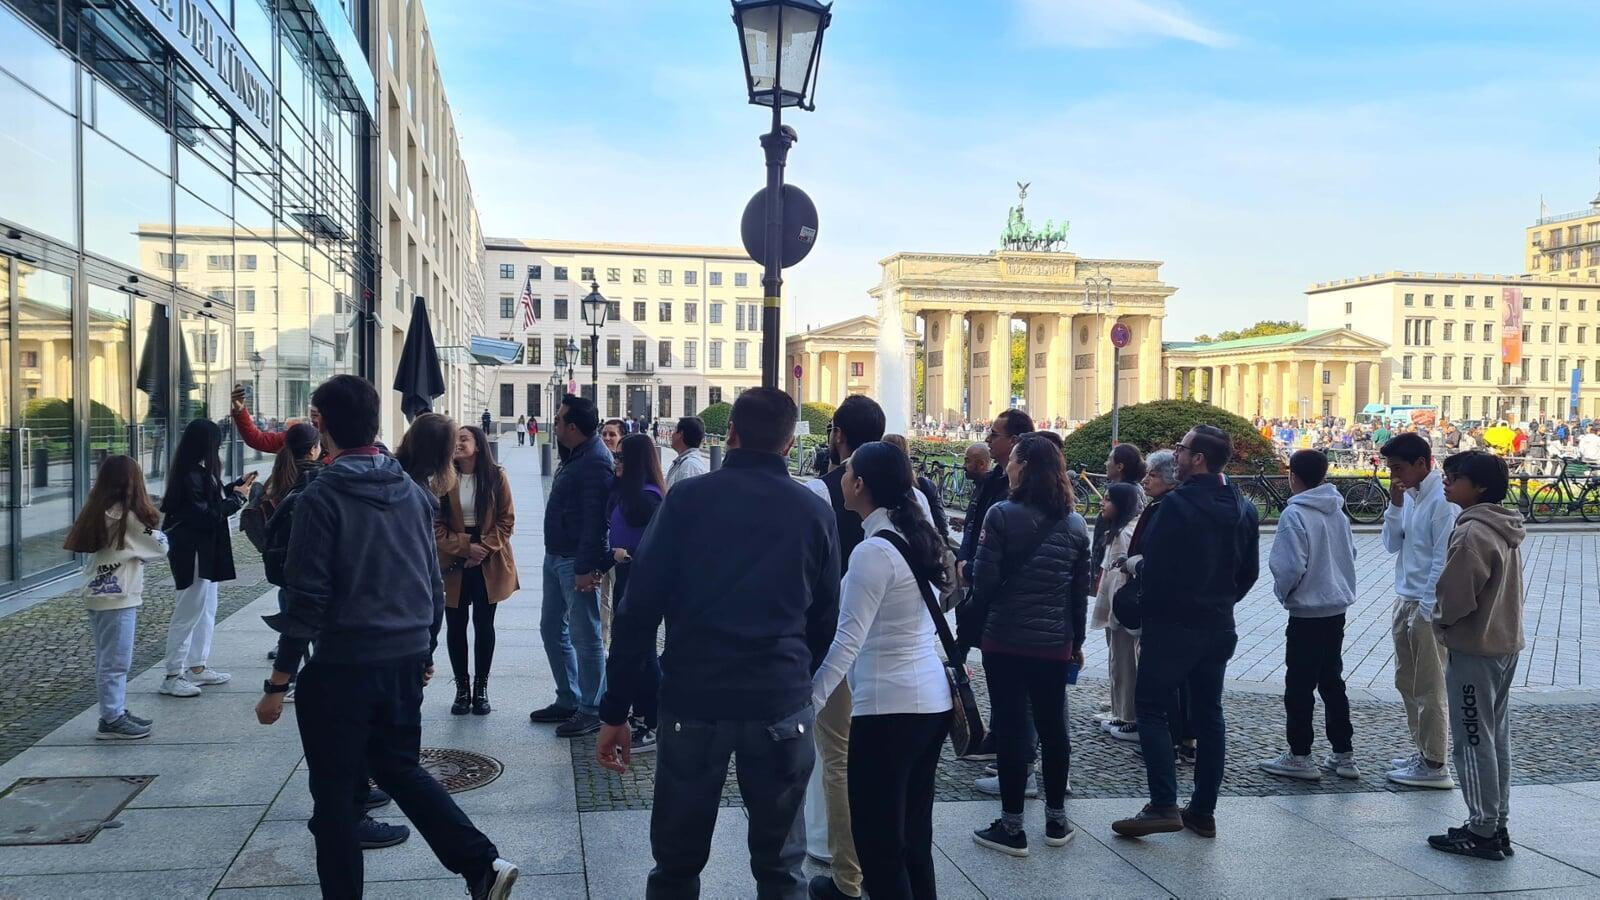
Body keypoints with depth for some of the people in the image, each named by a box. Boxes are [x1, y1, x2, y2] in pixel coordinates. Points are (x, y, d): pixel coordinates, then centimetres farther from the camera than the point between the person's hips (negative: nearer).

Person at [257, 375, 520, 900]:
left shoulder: (322, 498, -11)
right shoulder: (413, 492, 6)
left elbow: (307, 598, -14)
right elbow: (434, 583, 12)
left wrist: (278, 682, -8)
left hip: (342, 665, -6)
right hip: (406, 661, 6)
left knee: (335, 795, 8)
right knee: (400, 768, 21)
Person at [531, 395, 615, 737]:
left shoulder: (595, 462, -20)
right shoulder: (576, 455, 12)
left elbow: (595, 519, -24)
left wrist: (586, 568, -25)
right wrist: (554, 555, 18)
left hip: (576, 562, -11)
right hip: (556, 556, 11)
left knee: (586, 637, -1)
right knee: (552, 629, 17)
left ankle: (591, 711, 8)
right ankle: (568, 700, 29)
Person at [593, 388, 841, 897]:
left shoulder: (688, 498, -2)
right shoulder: (815, 513, 4)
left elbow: (639, 609, -5)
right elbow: (825, 623, 11)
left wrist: (615, 711, 0)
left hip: (692, 699, -1)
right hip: (781, 703, 1)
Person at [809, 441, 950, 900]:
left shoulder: (873, 551, -15)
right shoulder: (915, 538, 10)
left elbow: (848, 640, -19)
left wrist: (807, 701, -19)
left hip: (889, 705, -9)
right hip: (932, 698, 9)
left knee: (878, 841, 1)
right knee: (913, 836, 16)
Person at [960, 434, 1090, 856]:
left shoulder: (1002, 515, -13)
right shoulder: (1075, 524, 4)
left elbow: (984, 580, -13)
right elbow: (1081, 591, 9)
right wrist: (1077, 640, 19)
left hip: (1005, 638, -5)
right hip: (1055, 643, 5)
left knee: (1010, 727, 2)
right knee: (1052, 725, 14)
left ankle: (1012, 827, 8)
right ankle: (1056, 819, 24)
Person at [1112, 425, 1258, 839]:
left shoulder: (1178, 504, -18)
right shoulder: (1243, 509, 6)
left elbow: (1153, 566, -17)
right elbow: (1249, 572, 13)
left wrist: (1145, 617, -2)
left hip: (1172, 625, -7)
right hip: (1218, 628, 7)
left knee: (1151, 708, 2)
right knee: (1208, 713, 12)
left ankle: (1163, 805, -6)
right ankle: (1203, 811, 18)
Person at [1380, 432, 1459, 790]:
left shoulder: (1443, 501, -17)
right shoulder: (1409, 496, 8)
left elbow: (1442, 561, -18)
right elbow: (1392, 545, 8)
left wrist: (1425, 611, -16)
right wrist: (1395, 505, -5)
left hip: (1427, 606, -9)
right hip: (1404, 601, 9)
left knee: (1429, 688, 0)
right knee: (1407, 682, 16)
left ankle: (1434, 766, 8)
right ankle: (1423, 751, 28)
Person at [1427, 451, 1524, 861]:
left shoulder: (1473, 532, -21)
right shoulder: (1504, 529, 10)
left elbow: (1455, 595, -20)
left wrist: (1439, 621, 0)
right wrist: (1449, 619, 14)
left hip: (1473, 649, -9)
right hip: (1504, 643, 9)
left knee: (1473, 740, -1)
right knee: (1496, 737, 14)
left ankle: (1483, 831, 5)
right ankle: (1498, 825, 22)